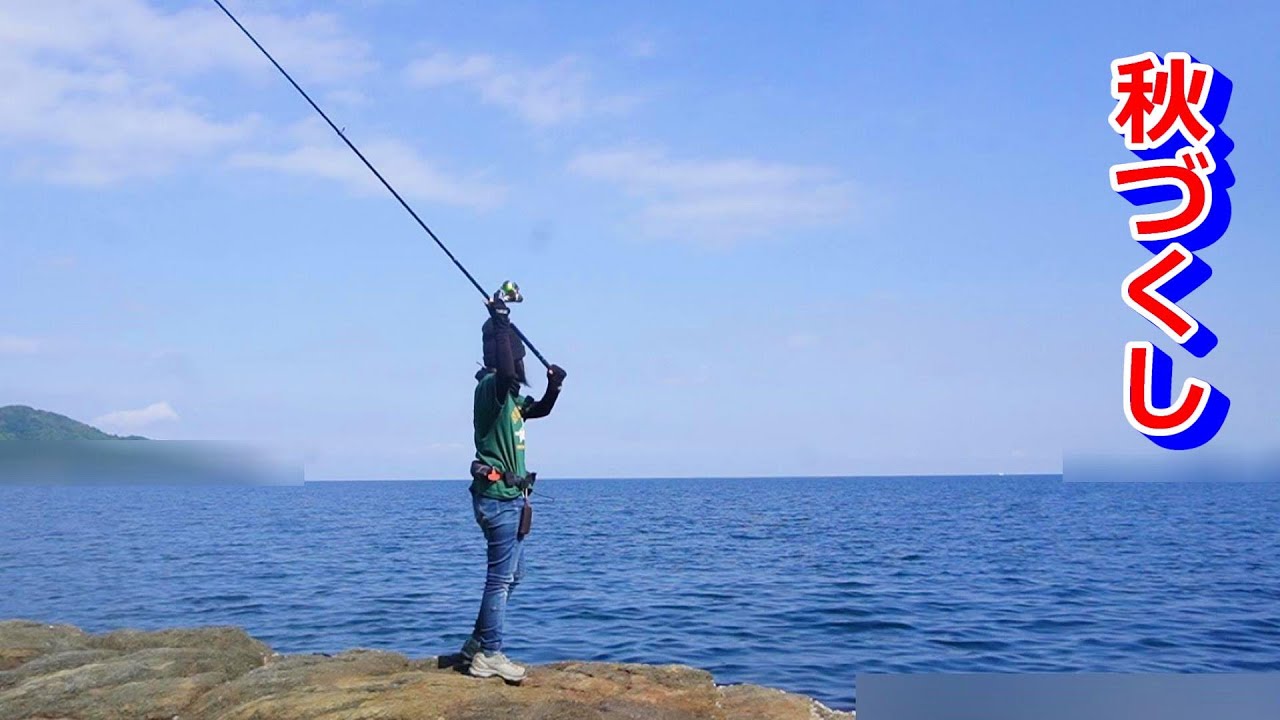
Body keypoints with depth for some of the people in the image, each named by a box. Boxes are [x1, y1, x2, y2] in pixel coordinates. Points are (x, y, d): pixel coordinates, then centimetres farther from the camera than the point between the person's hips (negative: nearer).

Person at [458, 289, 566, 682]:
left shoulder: (509, 394, 16)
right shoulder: (490, 386, -15)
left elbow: (540, 410, 29)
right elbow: (506, 372, -38)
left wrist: (553, 386, 9)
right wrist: (501, 321, -33)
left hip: (510, 496, 10)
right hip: (498, 496, -10)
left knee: (511, 574, 17)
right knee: (501, 576, -7)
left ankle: (478, 643, 25)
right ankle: (488, 655, 0)